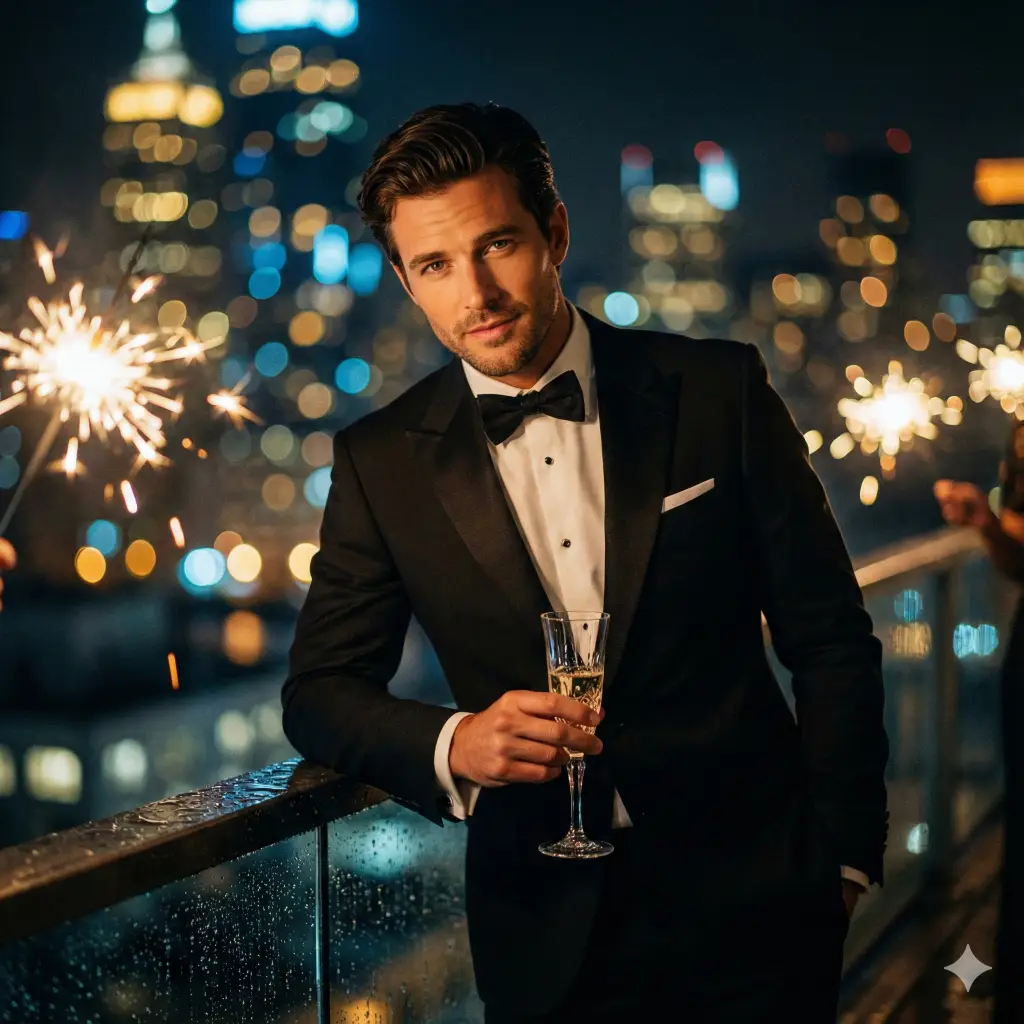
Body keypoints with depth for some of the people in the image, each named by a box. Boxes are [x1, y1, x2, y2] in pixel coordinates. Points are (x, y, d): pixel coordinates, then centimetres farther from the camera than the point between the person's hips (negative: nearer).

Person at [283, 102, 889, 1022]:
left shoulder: (719, 391, -5)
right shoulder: (382, 461, -2)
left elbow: (830, 642, 0)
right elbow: (320, 692, 1)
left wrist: (842, 859, -3)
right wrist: (454, 744, -18)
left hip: (748, 905, 0)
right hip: (547, 936, 1)